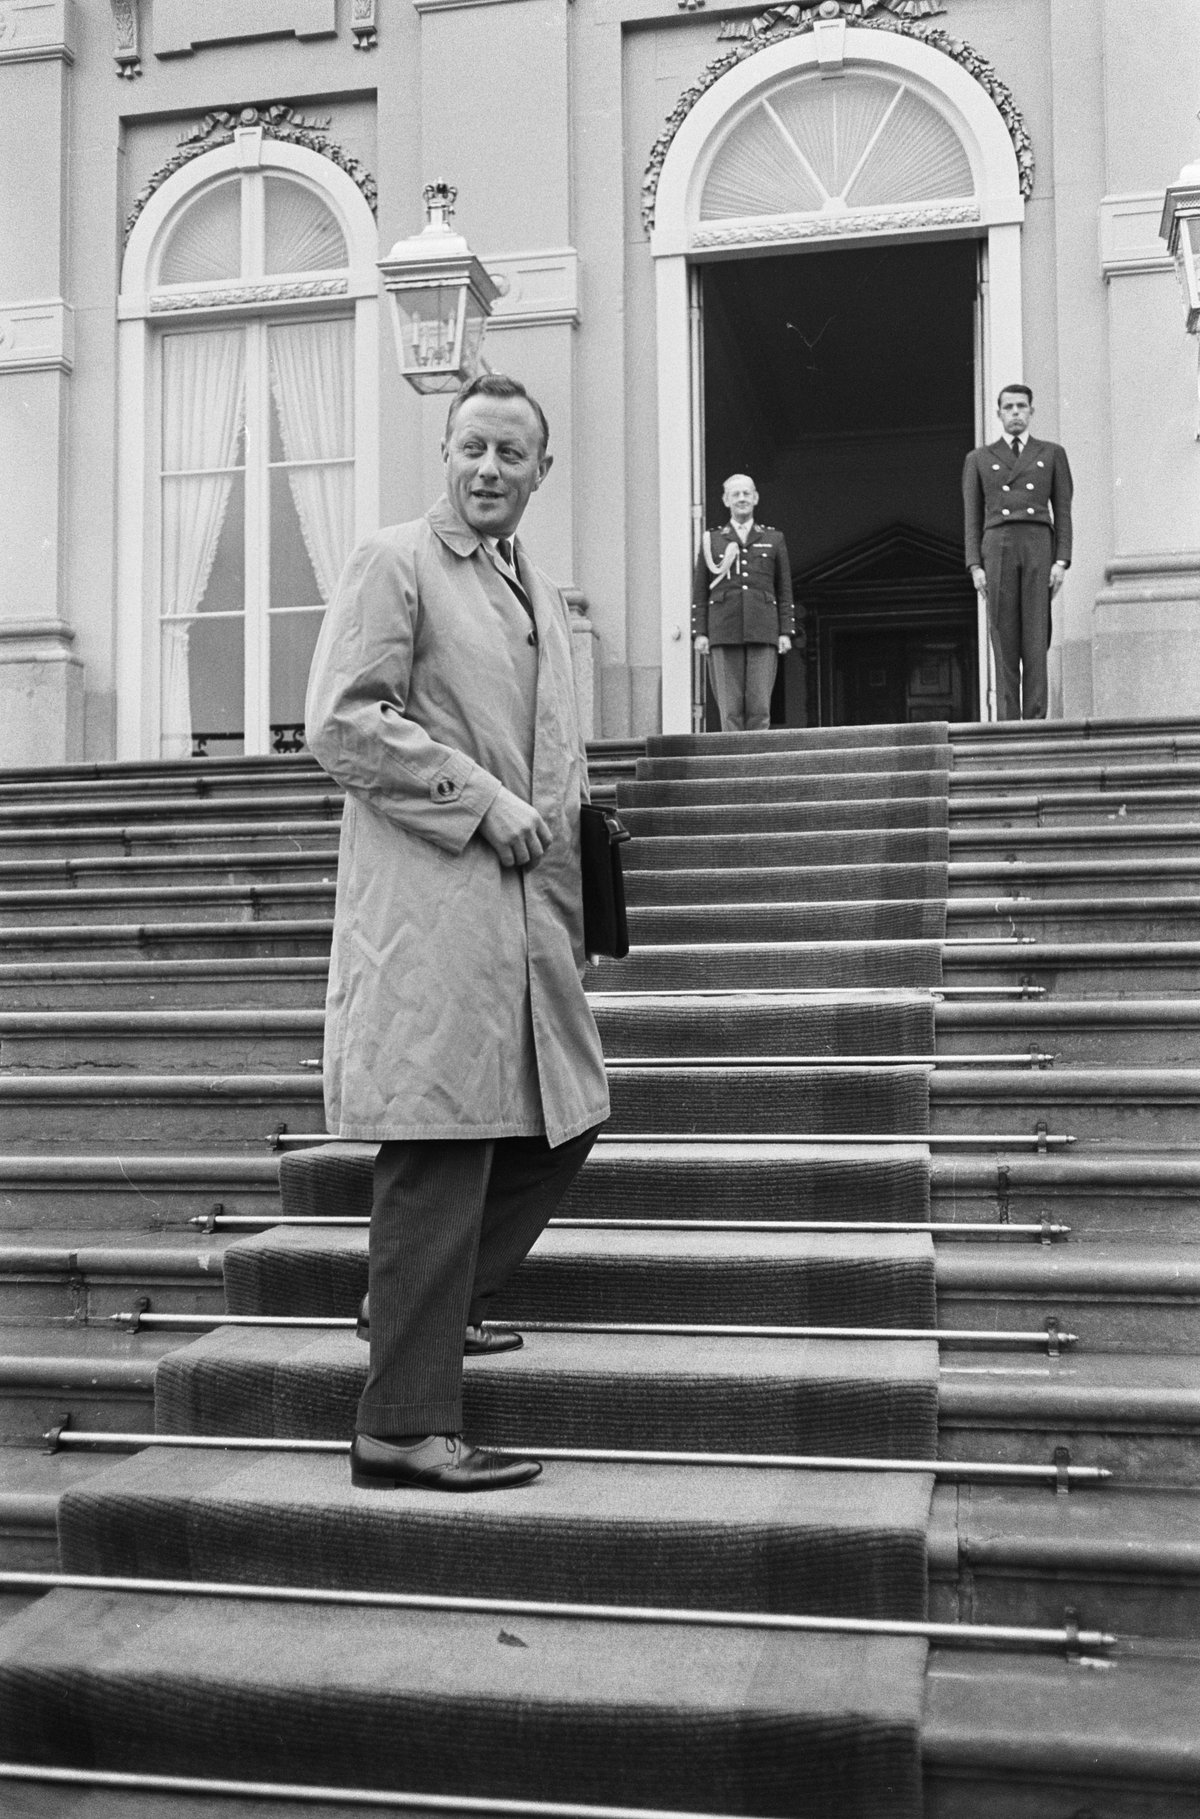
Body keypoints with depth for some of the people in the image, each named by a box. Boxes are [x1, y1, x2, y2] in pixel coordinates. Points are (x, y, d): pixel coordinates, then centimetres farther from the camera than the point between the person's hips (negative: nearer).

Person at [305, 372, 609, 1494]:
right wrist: (482, 802, -15)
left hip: (527, 907, 9)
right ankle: (405, 1426, -3)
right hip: (429, 905, -9)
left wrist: (558, 824, 15)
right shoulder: (393, 563, -2)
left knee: (562, 1120, 13)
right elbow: (340, 723, -13)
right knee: (440, 1152, -10)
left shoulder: (540, 595, 23)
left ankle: (426, 1302, 30)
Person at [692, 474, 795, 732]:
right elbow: (699, 592, 11)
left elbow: (785, 591, 13)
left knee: (759, 706, -7)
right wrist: (700, 633, 1)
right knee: (730, 707, -5)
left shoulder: (774, 539, 16)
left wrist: (786, 632, 3)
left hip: (762, 633, 0)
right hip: (724, 635, 0)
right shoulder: (711, 540, 14)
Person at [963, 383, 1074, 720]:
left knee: (1036, 639, -8)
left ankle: (1036, 721, -8)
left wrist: (1061, 562, -4)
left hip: (1039, 549, 0)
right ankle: (1008, 722, -3)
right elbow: (973, 518, 11)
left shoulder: (1053, 454, 15)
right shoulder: (978, 459, 16)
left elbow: (1063, 512, 9)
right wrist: (975, 567, -2)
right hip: (997, 550, 0)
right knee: (1004, 641, -4)